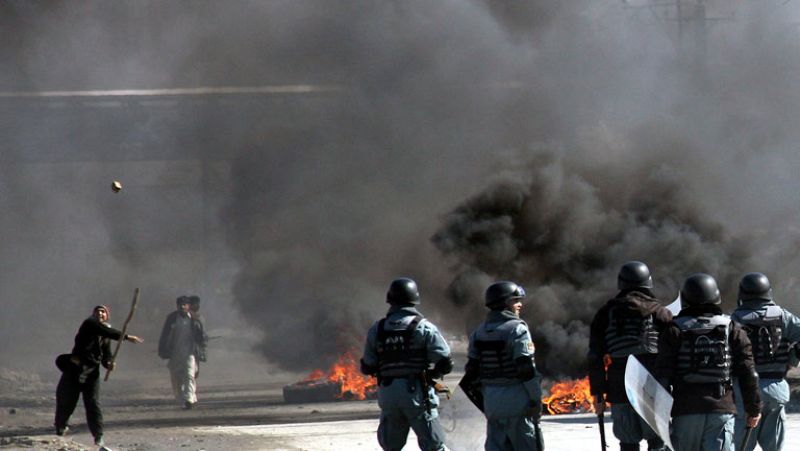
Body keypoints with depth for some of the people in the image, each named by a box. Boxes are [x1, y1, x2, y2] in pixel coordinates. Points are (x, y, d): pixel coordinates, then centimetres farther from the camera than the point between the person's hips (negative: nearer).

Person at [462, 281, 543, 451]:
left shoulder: (479, 332, 11)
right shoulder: (517, 329, -11)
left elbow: (472, 370, 12)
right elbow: (526, 368, -15)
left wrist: (481, 397, 19)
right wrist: (536, 399, -10)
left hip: (491, 398, 7)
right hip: (515, 397, -7)